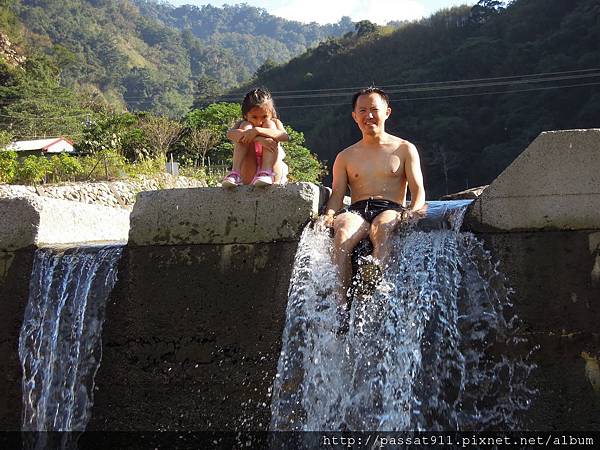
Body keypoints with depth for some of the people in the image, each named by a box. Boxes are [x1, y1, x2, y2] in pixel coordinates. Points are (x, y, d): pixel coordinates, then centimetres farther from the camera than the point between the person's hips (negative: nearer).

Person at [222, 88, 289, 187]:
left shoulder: (274, 123, 11)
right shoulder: (242, 124, 11)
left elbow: (285, 137, -14)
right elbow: (230, 134, -16)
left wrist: (257, 131, -26)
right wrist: (257, 138, -31)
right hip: (248, 178, 0)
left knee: (269, 124, -10)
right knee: (246, 126, -11)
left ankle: (265, 174, -31)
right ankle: (235, 174, -28)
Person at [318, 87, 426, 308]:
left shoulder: (404, 149, 19)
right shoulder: (345, 157, 25)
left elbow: (418, 190, 9)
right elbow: (337, 194, 14)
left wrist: (412, 211, -14)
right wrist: (329, 214, -10)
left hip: (390, 209, -1)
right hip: (356, 210, 1)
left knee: (380, 228, -40)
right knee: (342, 234, -36)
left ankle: (377, 269, -72)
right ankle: (340, 302, -52)